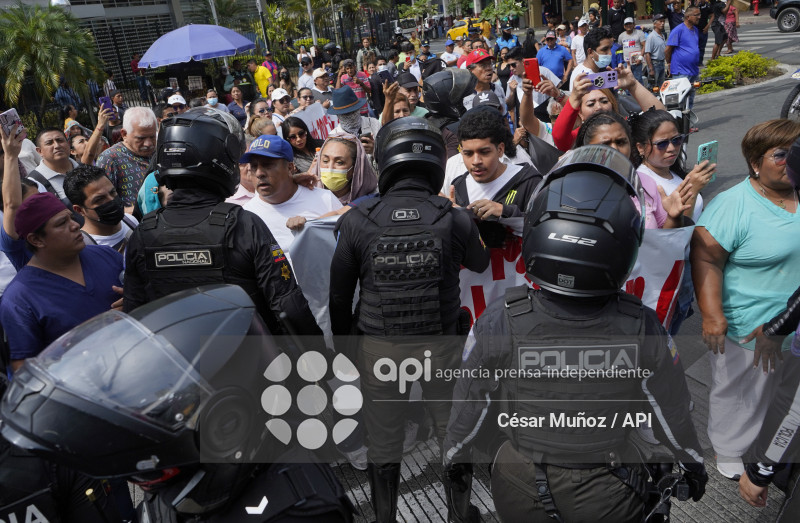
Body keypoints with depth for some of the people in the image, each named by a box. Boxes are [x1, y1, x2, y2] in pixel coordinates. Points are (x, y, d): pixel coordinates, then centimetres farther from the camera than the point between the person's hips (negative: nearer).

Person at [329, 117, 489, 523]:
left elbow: (339, 294, -3)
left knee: (383, 446, 17)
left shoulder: (358, 221, -12)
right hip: (440, 347, 1)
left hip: (378, 348, 0)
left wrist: (341, 344, 13)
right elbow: (480, 264, 9)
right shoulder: (455, 220, -13)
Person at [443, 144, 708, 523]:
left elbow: (469, 406, -13)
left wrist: (453, 457, 7)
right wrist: (693, 461, 15)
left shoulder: (499, 322, -29)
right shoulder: (643, 329, -24)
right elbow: (672, 412, -7)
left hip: (521, 491, 0)